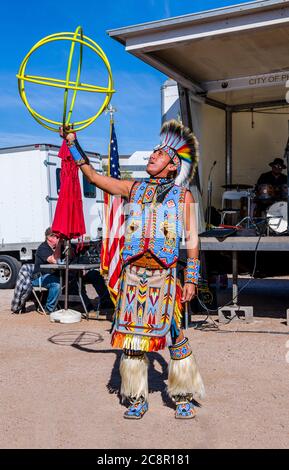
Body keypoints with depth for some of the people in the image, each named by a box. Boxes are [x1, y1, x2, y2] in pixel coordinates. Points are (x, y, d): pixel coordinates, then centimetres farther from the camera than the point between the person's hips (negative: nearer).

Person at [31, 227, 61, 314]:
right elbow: (54, 260, -28)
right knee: (57, 283, -34)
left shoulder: (56, 247, 14)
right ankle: (49, 309, -19)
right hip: (40, 278, -9)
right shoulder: (43, 248, -12)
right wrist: (58, 245, -27)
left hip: (52, 275, 9)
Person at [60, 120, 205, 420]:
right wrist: (73, 145, 15)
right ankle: (137, 399, 20)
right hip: (133, 275, 3)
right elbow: (94, 177, 17)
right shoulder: (134, 188, 14)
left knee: (176, 338, 2)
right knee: (132, 337, 6)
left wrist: (191, 279, -3)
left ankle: (183, 398, 19)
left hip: (164, 277, -3)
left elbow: (192, 240, 3)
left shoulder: (183, 195, 7)